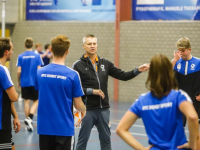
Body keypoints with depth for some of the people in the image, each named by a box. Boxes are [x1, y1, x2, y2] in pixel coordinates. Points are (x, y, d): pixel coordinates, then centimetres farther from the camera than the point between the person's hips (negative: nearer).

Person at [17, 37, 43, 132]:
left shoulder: (21, 56, -2)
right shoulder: (37, 56, -4)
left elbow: (19, 71, -4)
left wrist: (18, 81, 10)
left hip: (24, 82, 2)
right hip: (35, 82, -2)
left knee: (26, 101, 10)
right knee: (36, 101, 9)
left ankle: (28, 124, 14)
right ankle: (29, 118, -14)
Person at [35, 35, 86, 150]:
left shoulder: (40, 72, -2)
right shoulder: (72, 75, -13)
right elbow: (78, 105, -7)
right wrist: (84, 110, 17)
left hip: (44, 128, 4)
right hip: (64, 128, -4)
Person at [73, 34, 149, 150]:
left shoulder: (105, 63, 9)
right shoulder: (78, 65, -4)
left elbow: (123, 76, 8)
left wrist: (138, 70, -5)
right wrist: (91, 91, -15)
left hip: (104, 109, 4)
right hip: (87, 109, -4)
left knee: (106, 140, 11)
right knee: (83, 140, 2)